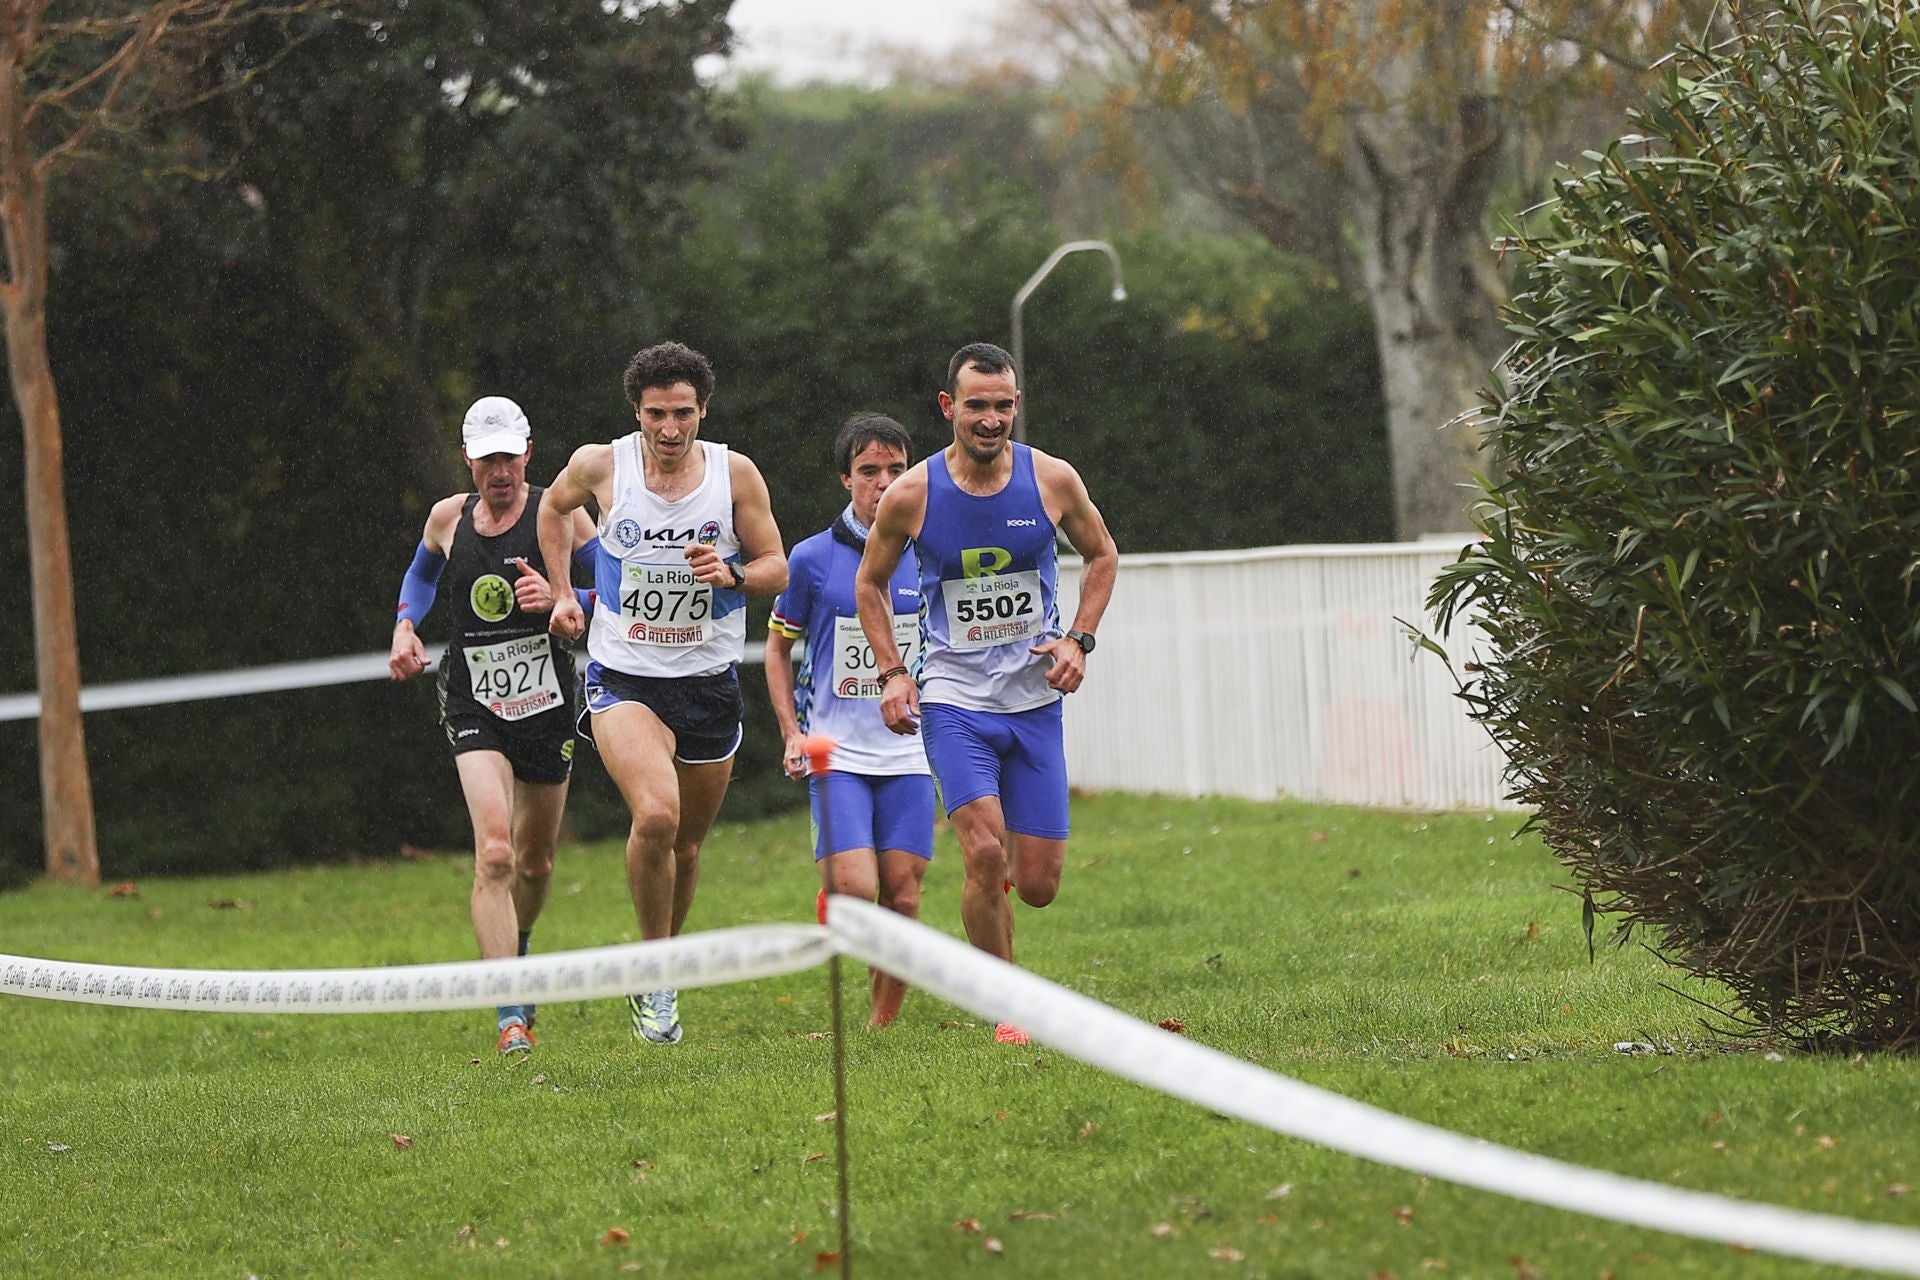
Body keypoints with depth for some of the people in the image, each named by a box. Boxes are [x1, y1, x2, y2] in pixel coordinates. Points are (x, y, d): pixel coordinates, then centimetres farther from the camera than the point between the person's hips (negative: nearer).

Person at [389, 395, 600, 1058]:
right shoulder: (448, 517, 4)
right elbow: (421, 573, 26)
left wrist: (559, 599, -23)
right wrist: (405, 626, 8)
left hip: (547, 702, 0)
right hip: (474, 704, 0)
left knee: (535, 860, 16)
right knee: (494, 853, -20)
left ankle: (514, 952, 49)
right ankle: (511, 1016, -23)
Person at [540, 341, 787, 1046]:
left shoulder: (735, 473, -6)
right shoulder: (601, 466, -7)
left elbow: (776, 569, 2)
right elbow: (554, 505, 16)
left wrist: (732, 574, -18)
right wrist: (562, 592, 13)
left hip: (709, 681, 3)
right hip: (623, 677, -2)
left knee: (686, 843, 13)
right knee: (656, 815, -26)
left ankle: (661, 969, 37)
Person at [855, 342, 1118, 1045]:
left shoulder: (1054, 480, -5)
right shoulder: (910, 496, -8)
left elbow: (1102, 555, 13)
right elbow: (869, 584, 9)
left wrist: (1078, 640, 0)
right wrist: (892, 673, -2)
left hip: (1035, 698, 2)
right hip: (953, 698, -2)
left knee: (1038, 884, 1)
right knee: (985, 854, -21)